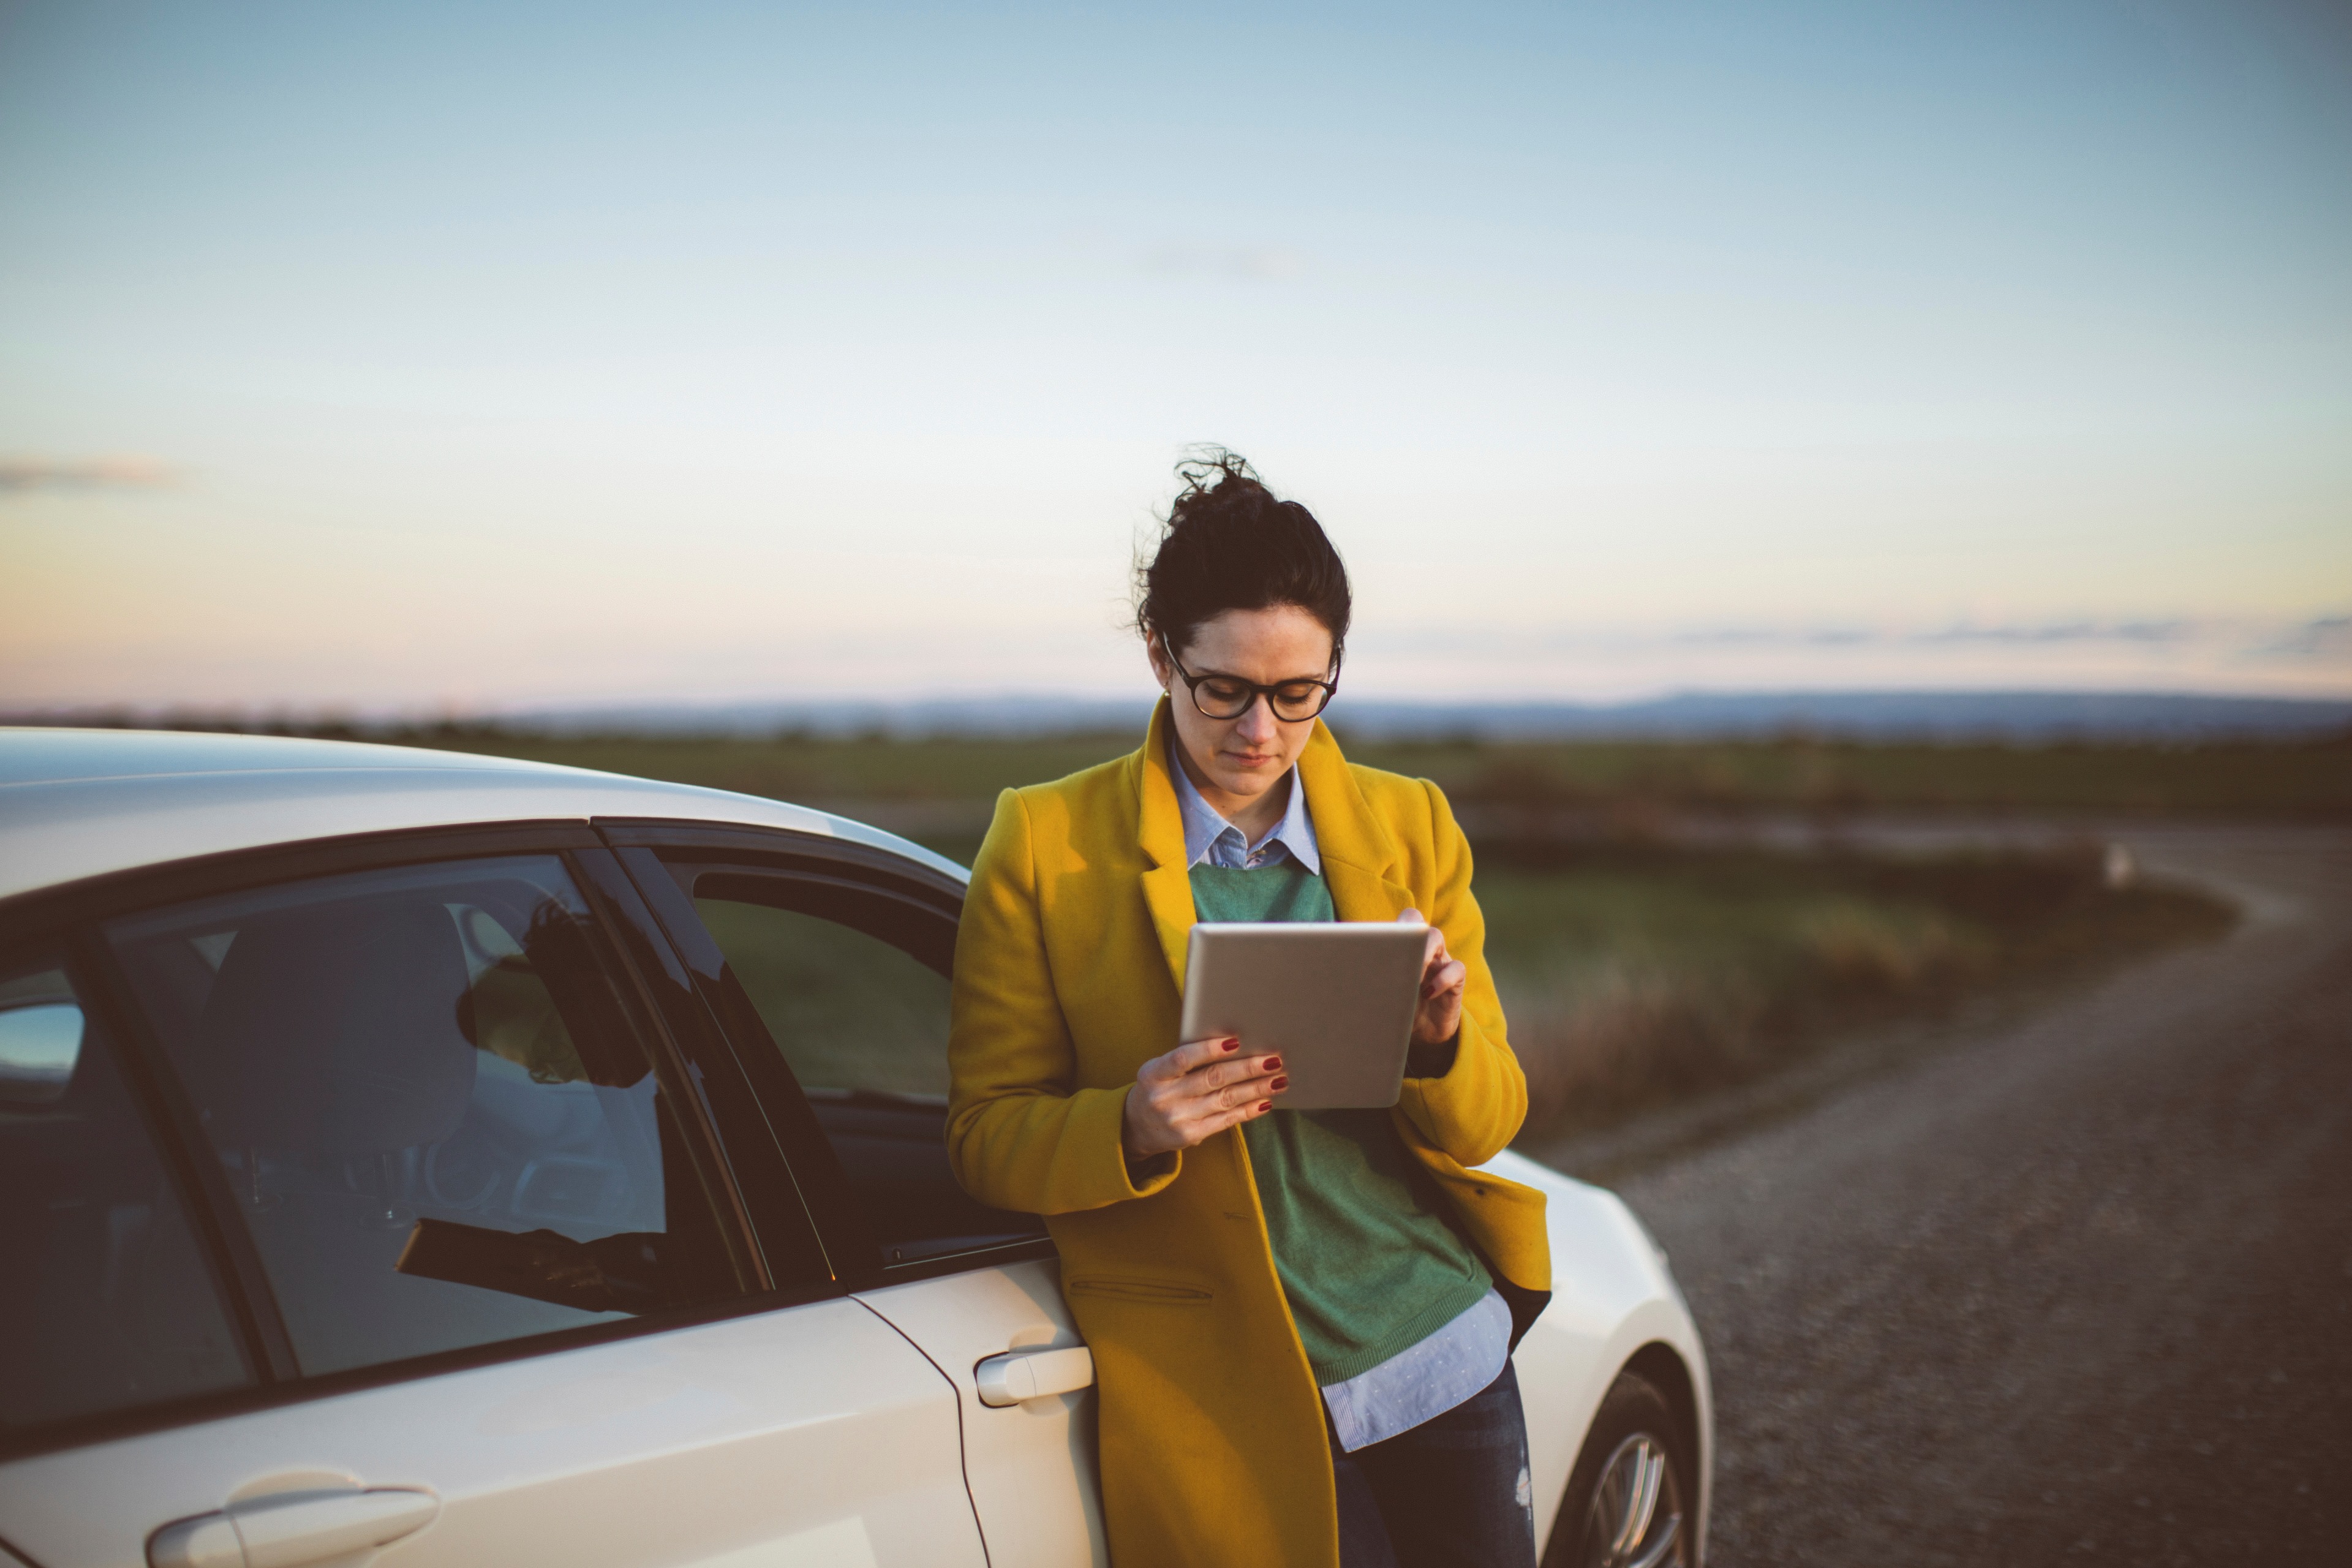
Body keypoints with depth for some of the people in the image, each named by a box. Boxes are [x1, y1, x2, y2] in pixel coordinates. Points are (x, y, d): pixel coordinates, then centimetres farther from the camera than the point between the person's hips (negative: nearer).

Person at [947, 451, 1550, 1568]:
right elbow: (985, 1139, -2)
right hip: (1235, 1403, -3)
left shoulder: (1410, 828, 5)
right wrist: (1131, 1129, -23)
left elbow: (1487, 1124, 7)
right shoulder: (1045, 847, -4)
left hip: (1445, 1353, 4)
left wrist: (1441, 1044, -16)